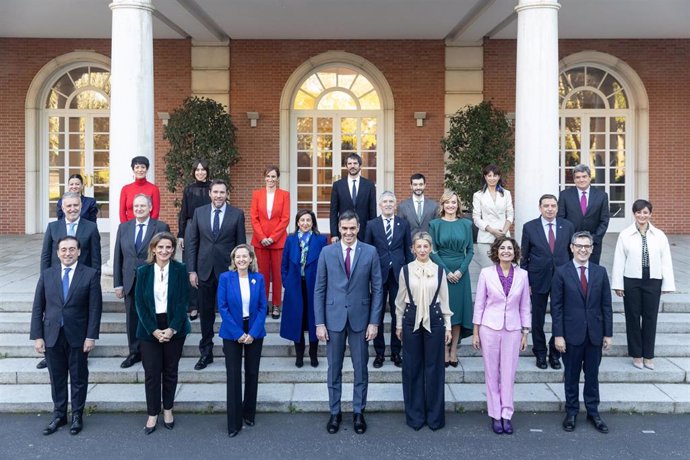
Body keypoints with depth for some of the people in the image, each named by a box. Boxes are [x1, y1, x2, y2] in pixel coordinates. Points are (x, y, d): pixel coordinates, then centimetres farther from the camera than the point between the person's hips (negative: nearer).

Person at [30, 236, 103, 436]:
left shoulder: (90, 274, -4)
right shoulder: (47, 274, 4)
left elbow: (95, 308, -6)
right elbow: (38, 308, 4)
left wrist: (91, 336, -11)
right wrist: (37, 336, -2)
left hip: (77, 336, -2)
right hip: (52, 336, 2)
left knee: (78, 378, 9)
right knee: (57, 378, 12)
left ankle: (77, 415, 24)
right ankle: (59, 415, 27)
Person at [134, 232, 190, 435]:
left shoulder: (180, 269, -3)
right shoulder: (143, 271, 0)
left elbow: (183, 301, -6)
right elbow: (139, 303, -2)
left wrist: (172, 328, -15)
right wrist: (154, 330, -11)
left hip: (174, 328, 0)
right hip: (149, 329, 0)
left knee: (170, 371, 10)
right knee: (151, 373, 3)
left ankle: (168, 409, 26)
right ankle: (152, 414, 16)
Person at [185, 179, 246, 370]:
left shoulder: (237, 214, -1)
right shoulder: (199, 212, 5)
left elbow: (241, 244, 0)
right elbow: (192, 242, 5)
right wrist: (191, 270, 0)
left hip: (228, 270, -2)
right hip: (205, 270, 2)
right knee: (206, 313, 10)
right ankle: (206, 352, 22)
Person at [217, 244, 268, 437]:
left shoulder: (258, 278, -1)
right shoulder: (225, 278, -6)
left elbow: (263, 307, -1)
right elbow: (222, 307, -8)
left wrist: (252, 333, -11)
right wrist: (238, 333, -13)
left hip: (254, 332, 2)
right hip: (232, 333, -2)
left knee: (252, 374, 9)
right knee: (234, 376, 0)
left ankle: (249, 414, 26)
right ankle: (234, 422, 7)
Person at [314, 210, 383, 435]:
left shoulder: (370, 252, -2)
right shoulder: (327, 252, 0)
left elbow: (377, 288, 0)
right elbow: (319, 289, 1)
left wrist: (374, 322, -4)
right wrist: (319, 323, -3)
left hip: (360, 318, 0)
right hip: (334, 318, 1)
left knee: (360, 368, 9)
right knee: (334, 368, 10)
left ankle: (358, 412, 24)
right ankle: (335, 412, 24)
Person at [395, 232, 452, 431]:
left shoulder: (439, 270, 1)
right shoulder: (406, 270, 1)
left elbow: (444, 300, 5)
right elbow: (400, 299, 7)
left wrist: (448, 326, 5)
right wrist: (399, 324, 8)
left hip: (434, 320, 0)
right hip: (411, 320, 0)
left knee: (434, 367, 5)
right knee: (412, 368, 6)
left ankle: (435, 415, 18)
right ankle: (415, 415, 18)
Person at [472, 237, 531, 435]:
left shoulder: (522, 275, 2)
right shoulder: (486, 273, -2)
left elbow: (525, 306, 8)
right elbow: (479, 304, 1)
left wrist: (525, 333, 6)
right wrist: (475, 332, 0)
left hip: (512, 329, 1)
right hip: (490, 328, -1)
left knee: (508, 374, 4)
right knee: (492, 373, 6)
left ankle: (506, 414, 16)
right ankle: (495, 415, 16)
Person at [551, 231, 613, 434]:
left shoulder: (600, 272, 3)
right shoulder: (561, 272, -5)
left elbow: (606, 305, 5)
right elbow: (556, 306, -6)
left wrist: (608, 333, 2)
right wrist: (558, 335, -10)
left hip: (595, 334, 2)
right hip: (572, 333, -2)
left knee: (592, 375, 13)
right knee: (571, 375, 9)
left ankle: (593, 412, 26)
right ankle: (571, 412, 23)